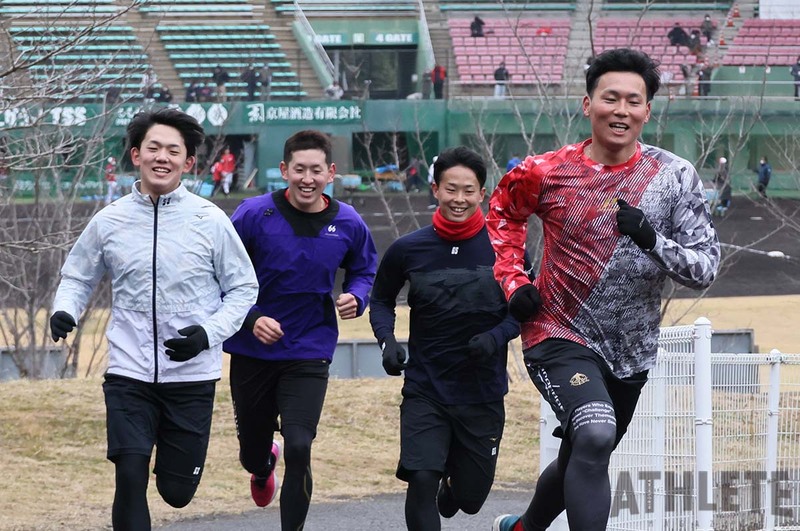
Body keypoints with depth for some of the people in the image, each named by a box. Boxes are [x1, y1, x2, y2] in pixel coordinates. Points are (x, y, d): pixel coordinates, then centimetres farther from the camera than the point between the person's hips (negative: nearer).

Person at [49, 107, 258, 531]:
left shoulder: (210, 221, -3)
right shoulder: (109, 221, 1)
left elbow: (243, 288, 4)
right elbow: (77, 277, 15)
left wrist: (209, 333, -12)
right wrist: (64, 310, -8)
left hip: (191, 375, 0)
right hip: (128, 373, 0)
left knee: (176, 491, 7)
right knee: (130, 478, -14)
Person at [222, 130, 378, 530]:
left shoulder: (348, 224, -5)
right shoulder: (254, 215, -13)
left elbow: (365, 269, 14)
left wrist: (356, 297, -8)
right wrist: (251, 318, -20)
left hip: (310, 353, 0)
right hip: (252, 351, 0)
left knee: (299, 449, -16)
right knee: (252, 449, 18)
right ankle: (263, 467, 57)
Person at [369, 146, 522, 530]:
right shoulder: (408, 250, -5)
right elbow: (381, 300, 11)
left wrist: (496, 337, -18)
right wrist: (387, 341, -8)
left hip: (483, 395, 1)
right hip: (425, 392, -1)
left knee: (470, 498, 12)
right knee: (421, 480, -21)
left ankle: (450, 489, 49)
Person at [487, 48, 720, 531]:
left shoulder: (676, 177, -8)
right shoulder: (547, 173, -9)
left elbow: (705, 268, -10)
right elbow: (504, 210, 14)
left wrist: (652, 240, -27)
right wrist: (513, 281, 2)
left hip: (631, 354, 4)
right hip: (560, 339, -4)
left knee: (581, 462, 21)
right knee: (595, 437, -30)